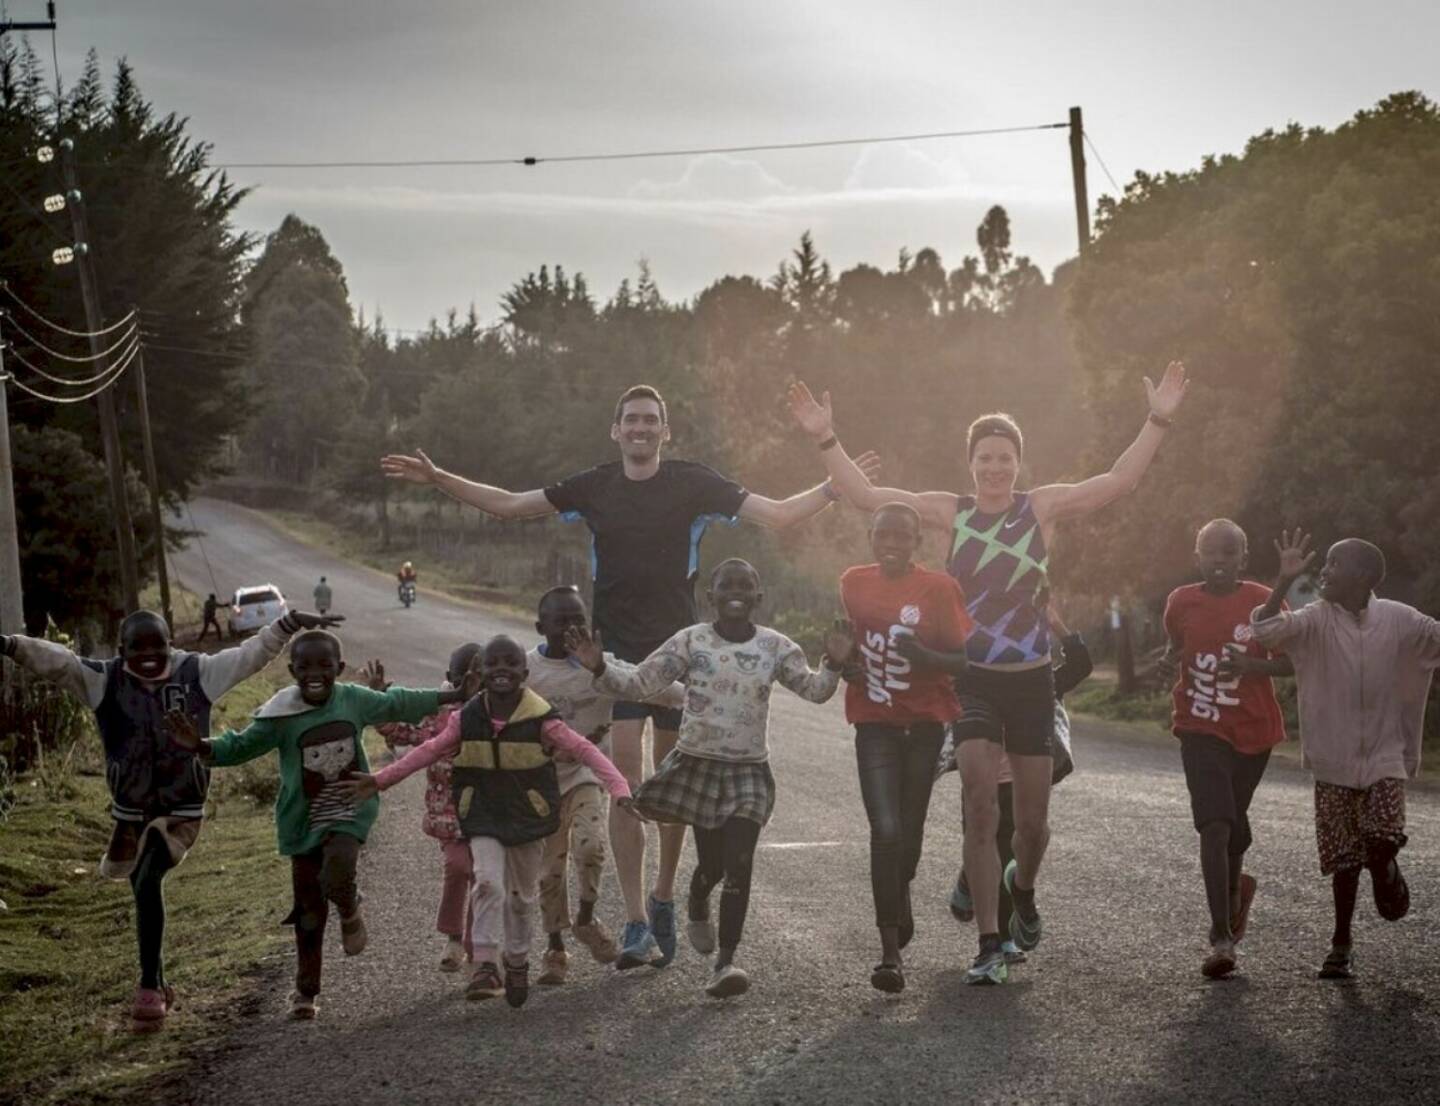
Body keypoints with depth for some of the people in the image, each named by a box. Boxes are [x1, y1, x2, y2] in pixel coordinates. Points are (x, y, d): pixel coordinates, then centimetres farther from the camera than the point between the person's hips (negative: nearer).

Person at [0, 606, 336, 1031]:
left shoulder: (197, 673, -8)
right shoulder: (103, 680, -9)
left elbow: (251, 654, 0)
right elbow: (55, 660, -21)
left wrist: (290, 623, -4)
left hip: (182, 811, -3)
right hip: (130, 812, 3)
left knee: (147, 884, -22)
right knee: (144, 893, 18)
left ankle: (149, 988, -14)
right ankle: (159, 986, 42)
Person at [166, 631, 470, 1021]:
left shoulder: (355, 700, -5)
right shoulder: (281, 716, -13)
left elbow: (396, 704, 13)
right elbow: (240, 747, -12)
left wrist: (452, 696, 22)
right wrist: (200, 745, -32)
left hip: (348, 813, 0)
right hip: (303, 823, 0)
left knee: (336, 882, -25)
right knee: (309, 910, 8)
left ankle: (350, 911, 12)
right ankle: (306, 991, 24)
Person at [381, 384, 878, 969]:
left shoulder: (693, 483, -1)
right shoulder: (594, 487, 5)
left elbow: (777, 514, -4)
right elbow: (508, 504, 13)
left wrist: (836, 486, -17)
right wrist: (439, 479, 9)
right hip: (616, 648, 0)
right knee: (625, 772, -11)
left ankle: (663, 894, 29)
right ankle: (637, 921, -12)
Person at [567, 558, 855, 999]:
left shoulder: (775, 647, 0)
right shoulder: (691, 641, -4)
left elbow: (814, 690, 1)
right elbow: (639, 682, -5)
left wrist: (833, 665, -19)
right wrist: (599, 668, -21)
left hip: (750, 769, 0)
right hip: (697, 764, 0)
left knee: (738, 864, -12)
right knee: (711, 864, 7)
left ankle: (725, 961, -9)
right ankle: (697, 908, 44)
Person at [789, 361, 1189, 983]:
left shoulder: (1045, 507, 3)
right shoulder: (951, 512, 3)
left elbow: (1119, 482, -2)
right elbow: (865, 495, 1)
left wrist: (1158, 422, -9)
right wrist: (825, 440, -8)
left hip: (1032, 680, 1)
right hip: (972, 680, -1)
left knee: (1033, 819, 9)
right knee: (979, 808, -12)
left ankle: (1022, 889, 42)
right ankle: (989, 943, -6)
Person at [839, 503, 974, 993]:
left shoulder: (939, 588, -9)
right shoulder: (853, 583, 2)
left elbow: (962, 658, -9)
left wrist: (926, 657, -26)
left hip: (925, 723, 0)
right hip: (875, 724, 1)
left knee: (909, 828, 11)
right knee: (886, 829, -12)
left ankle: (900, 894, 45)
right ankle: (890, 952, -13)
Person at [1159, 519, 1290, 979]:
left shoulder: (1263, 603, -6)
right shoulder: (1181, 602, 0)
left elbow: (1291, 662, -3)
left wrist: (1252, 665, -22)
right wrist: (1170, 661, -6)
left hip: (1253, 732, 1)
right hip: (1201, 730, 0)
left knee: (1233, 824, 13)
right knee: (1215, 825, -15)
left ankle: (1233, 888, 48)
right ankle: (1222, 939, -15)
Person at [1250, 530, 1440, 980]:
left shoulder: (1399, 620, -5)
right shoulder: (1316, 621, -8)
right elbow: (1264, 630, -22)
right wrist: (1285, 579, -29)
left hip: (1385, 754, 0)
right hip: (1334, 761, 0)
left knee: (1383, 837, -19)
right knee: (1343, 858, 4)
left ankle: (1386, 871, 19)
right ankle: (1341, 942, 22)